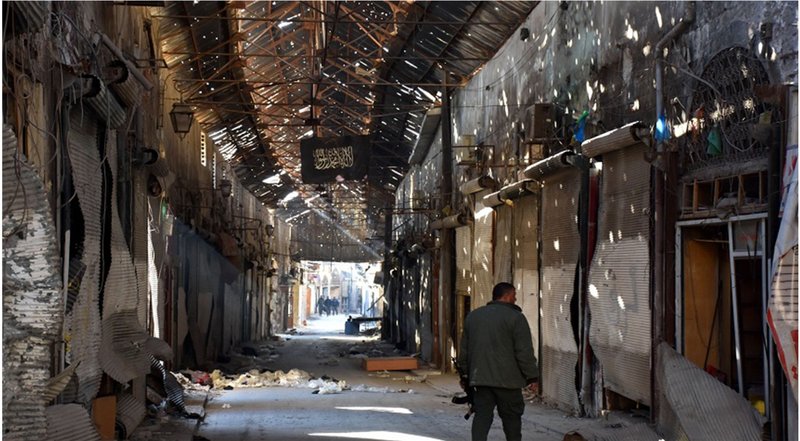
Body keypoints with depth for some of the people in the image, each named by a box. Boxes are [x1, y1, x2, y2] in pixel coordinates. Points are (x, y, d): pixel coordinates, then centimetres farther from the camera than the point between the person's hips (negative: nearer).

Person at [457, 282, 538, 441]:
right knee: (511, 418, 7)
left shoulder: (472, 316, 13)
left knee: (482, 416, 5)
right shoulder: (515, 317, -7)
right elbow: (525, 352, -11)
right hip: (507, 380, -5)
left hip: (479, 379, 5)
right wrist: (533, 377, -4)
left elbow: (464, 350, 18)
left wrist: (465, 375, 24)